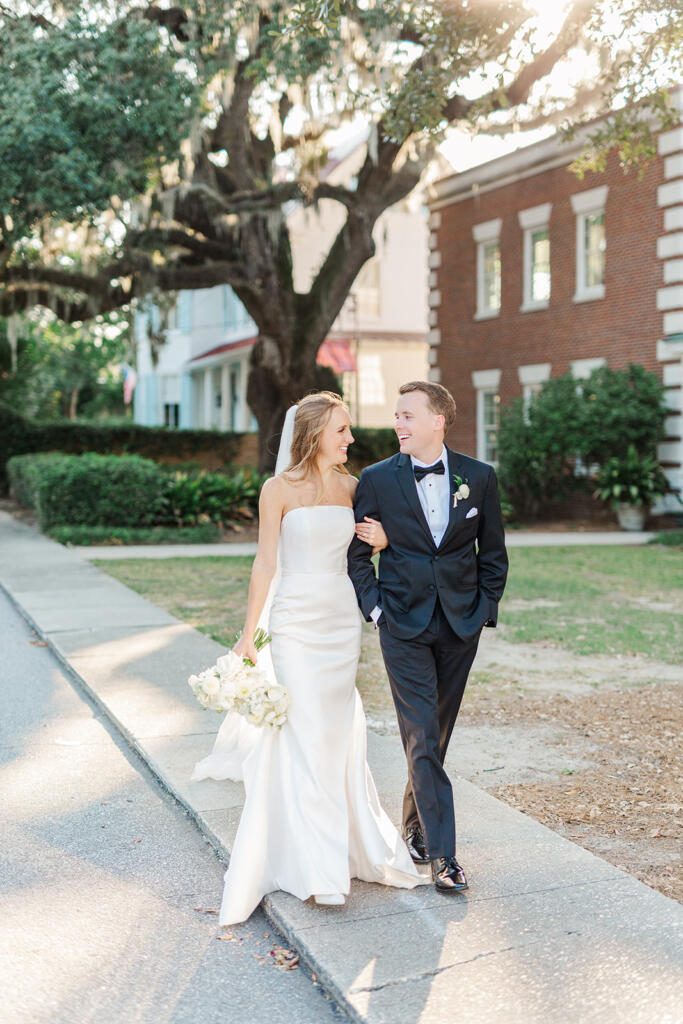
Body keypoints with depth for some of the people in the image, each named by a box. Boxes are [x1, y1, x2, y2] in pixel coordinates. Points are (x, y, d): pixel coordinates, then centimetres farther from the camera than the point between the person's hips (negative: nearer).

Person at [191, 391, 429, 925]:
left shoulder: (352, 486, 7)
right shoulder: (280, 489, -6)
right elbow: (266, 564, -5)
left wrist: (381, 541, -4)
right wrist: (250, 633, -7)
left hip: (343, 620, 5)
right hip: (295, 621, -4)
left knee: (337, 734, 11)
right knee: (305, 736, -6)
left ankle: (348, 845, 28)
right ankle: (318, 867, 1)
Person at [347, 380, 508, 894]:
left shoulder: (479, 477, 1)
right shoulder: (377, 479, -3)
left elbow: (493, 552, 9)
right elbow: (358, 550, 5)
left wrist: (486, 608, 5)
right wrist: (373, 606, -2)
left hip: (461, 623, 2)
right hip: (403, 625, -2)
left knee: (438, 734, 12)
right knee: (422, 737, -7)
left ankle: (415, 826, 31)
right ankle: (441, 853, -1)